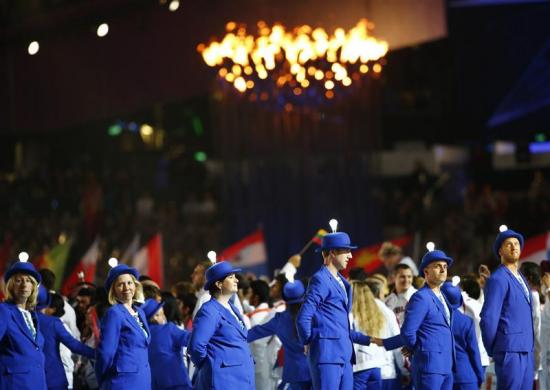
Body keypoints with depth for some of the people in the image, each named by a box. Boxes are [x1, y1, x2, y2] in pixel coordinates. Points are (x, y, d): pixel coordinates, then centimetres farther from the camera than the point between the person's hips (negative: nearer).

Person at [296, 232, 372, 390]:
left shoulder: (341, 282, 20)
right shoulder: (320, 280, -9)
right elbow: (303, 319, -15)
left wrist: (367, 340, 22)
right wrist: (309, 343, -2)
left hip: (344, 356, 9)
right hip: (327, 354, -9)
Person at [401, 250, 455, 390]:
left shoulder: (441, 297, 18)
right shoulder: (421, 297, -10)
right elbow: (407, 332, -16)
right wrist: (417, 351, -1)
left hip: (446, 367, 9)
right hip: (429, 366, -9)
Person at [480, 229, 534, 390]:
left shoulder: (520, 278, 19)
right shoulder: (498, 279, -10)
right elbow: (488, 318, -13)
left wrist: (530, 346, 18)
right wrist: (492, 351, -4)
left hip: (526, 351, 9)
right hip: (509, 352, -9)